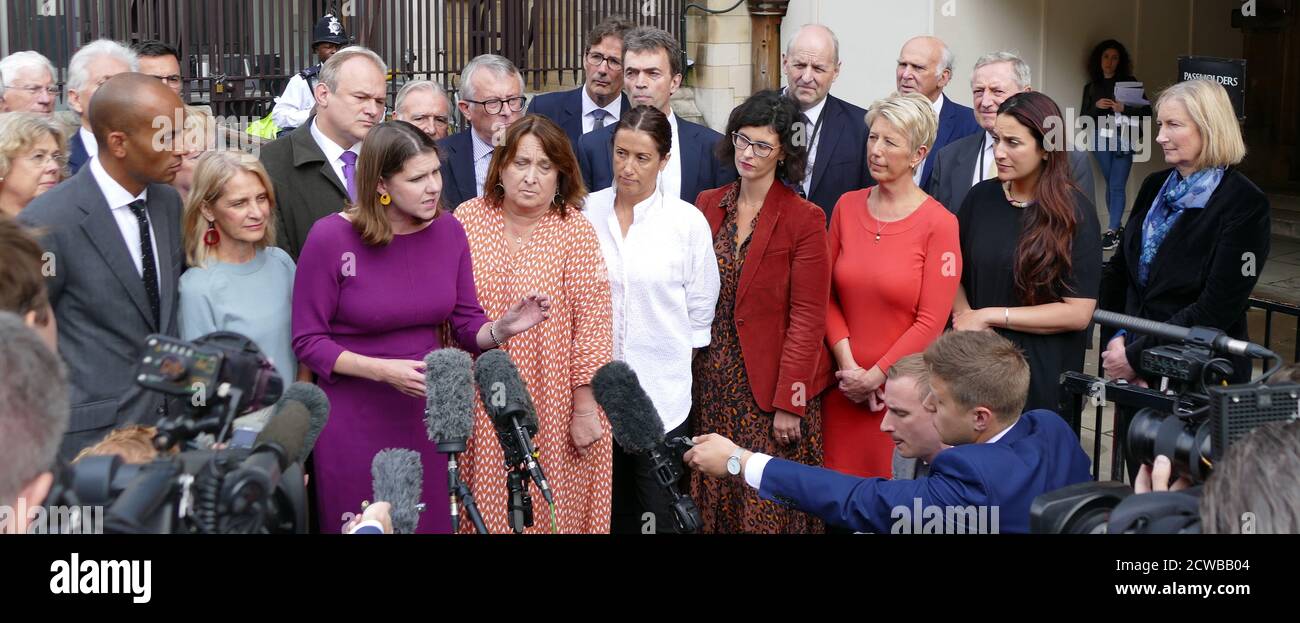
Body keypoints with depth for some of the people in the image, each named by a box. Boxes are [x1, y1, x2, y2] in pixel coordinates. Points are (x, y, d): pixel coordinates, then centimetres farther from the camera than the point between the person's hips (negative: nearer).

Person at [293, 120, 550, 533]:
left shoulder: (448, 230, -2)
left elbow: (467, 325, 4)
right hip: (355, 420, -4)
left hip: (428, 412, 4)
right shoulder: (331, 237, -14)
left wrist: (502, 328, -18)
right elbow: (308, 342, -10)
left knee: (431, 522, 14)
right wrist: (383, 370, -22)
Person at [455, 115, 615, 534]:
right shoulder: (467, 220, -1)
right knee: (487, 507, 12)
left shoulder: (576, 232, -8)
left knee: (554, 507, 7)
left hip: (554, 407, -2)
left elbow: (592, 325, -9)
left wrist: (585, 409, -10)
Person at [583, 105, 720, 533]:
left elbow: (701, 313, 4)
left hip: (662, 395, -1)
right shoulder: (585, 213, 0)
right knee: (610, 512, 12)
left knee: (660, 515, 4)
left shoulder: (688, 222, -3)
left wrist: (678, 365, 5)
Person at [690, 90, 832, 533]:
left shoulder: (804, 219, -9)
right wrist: (689, 377, 2)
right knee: (713, 503, 10)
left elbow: (807, 318, -10)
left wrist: (788, 402, -14)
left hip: (770, 387, -4)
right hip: (713, 386, 5)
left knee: (768, 506, 2)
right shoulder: (708, 206, 6)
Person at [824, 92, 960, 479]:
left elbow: (931, 321, -10)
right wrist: (847, 364, -5)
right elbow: (828, 294, 6)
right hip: (846, 385, 4)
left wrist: (875, 376, -10)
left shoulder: (939, 224, -10)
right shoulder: (847, 207, 4)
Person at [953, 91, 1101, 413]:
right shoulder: (981, 197, 2)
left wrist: (990, 316, -13)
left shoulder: (1074, 213, -9)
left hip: (1040, 373, -3)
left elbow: (1078, 312, -13)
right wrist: (965, 314, -11)